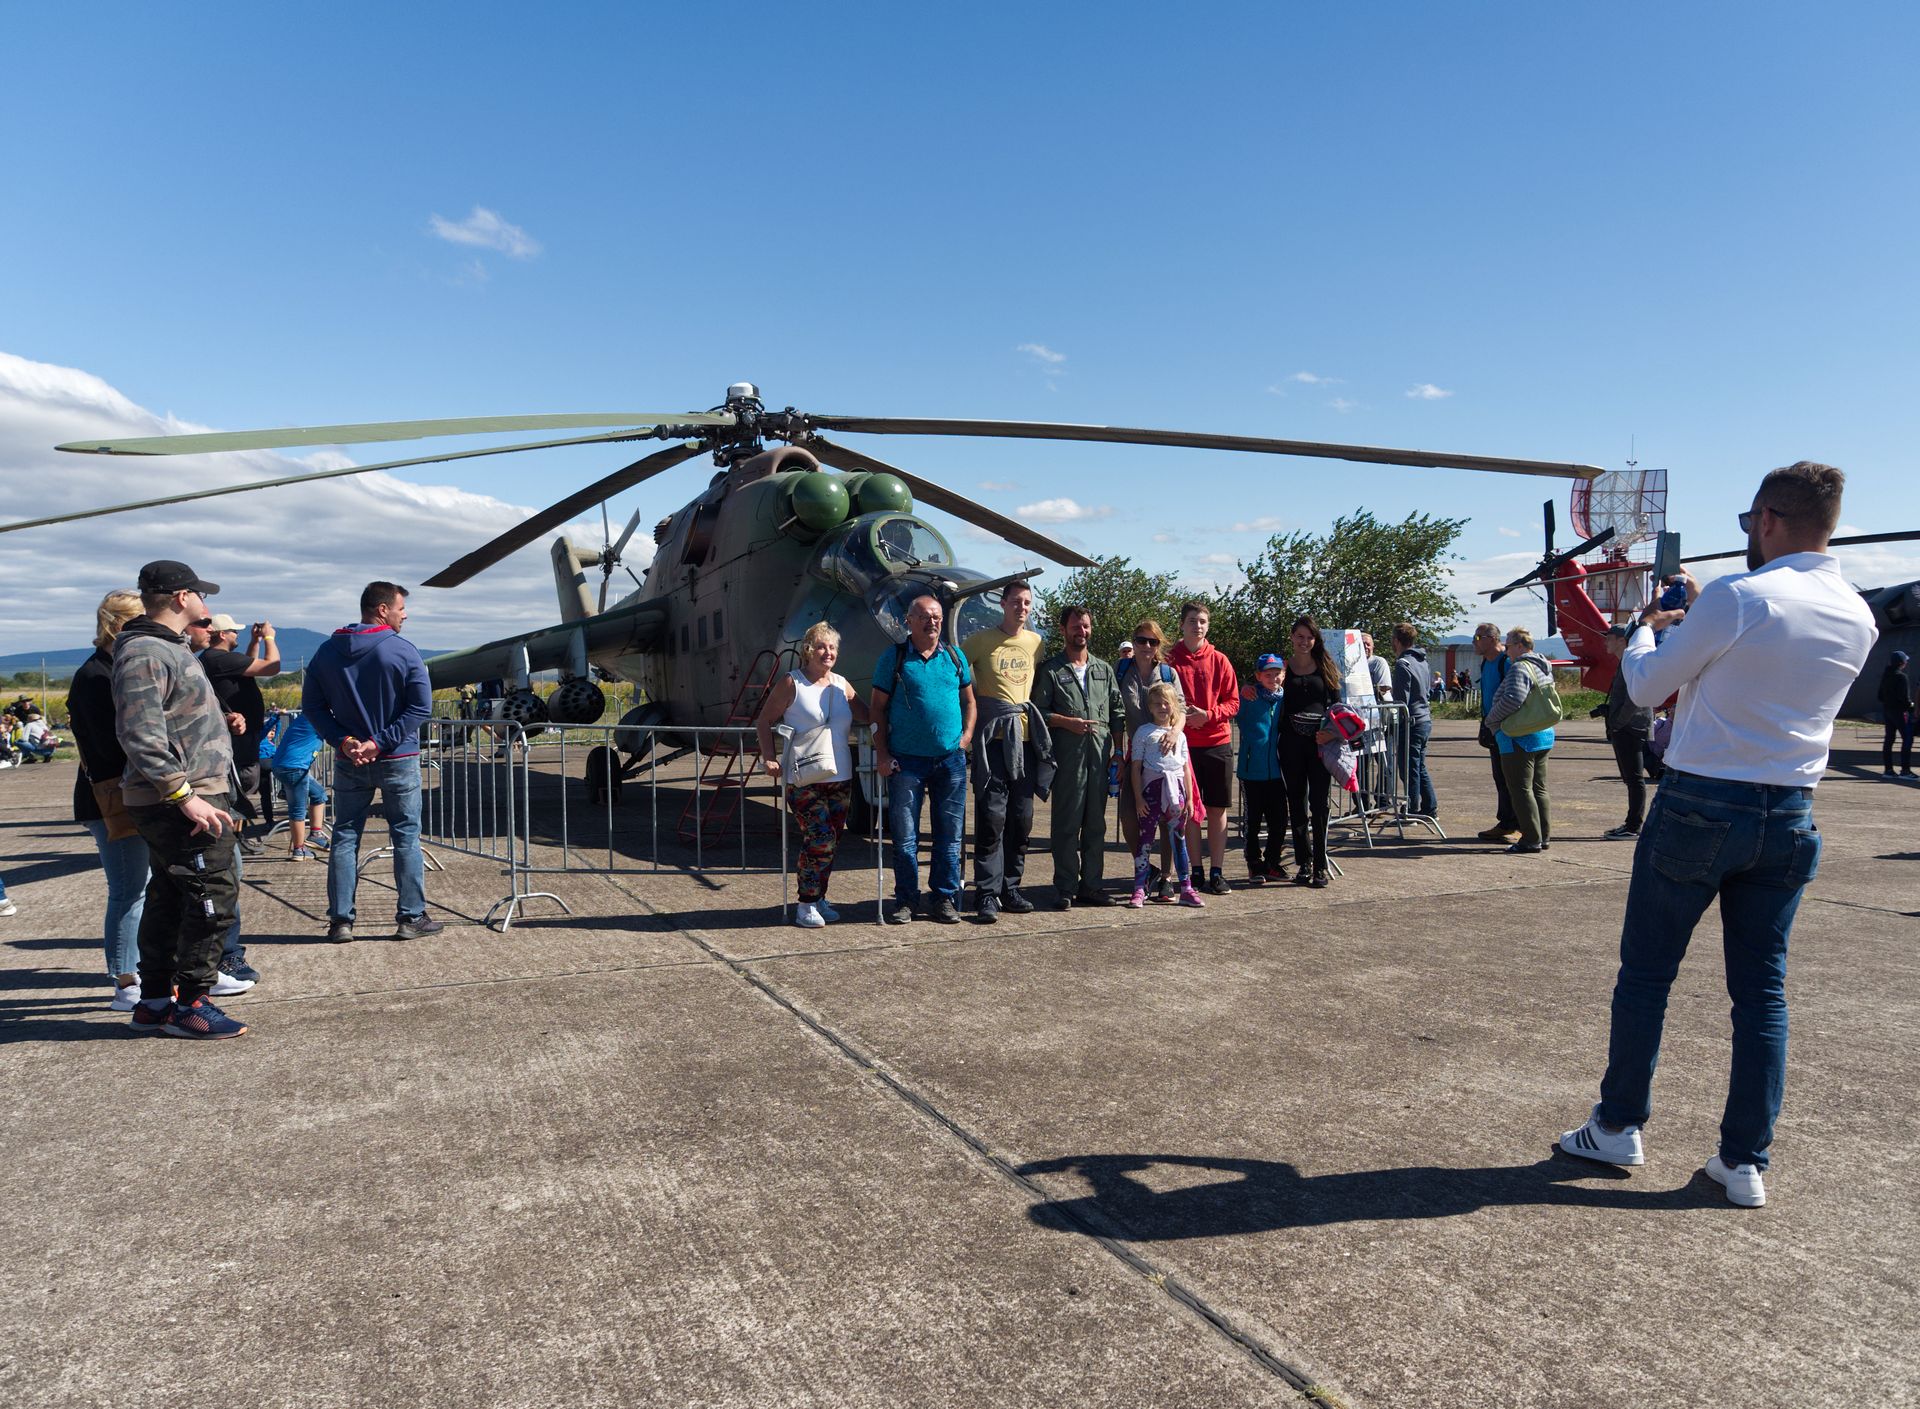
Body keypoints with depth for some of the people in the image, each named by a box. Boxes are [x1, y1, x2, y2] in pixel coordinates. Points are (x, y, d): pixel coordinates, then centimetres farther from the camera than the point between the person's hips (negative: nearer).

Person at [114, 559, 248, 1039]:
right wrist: (184, 795, -26)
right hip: (186, 803, -11)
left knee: (168, 899, 15)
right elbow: (139, 736, -24)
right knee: (214, 896, -6)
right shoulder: (145, 654, -16)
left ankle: (154, 1002, 24)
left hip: (180, 798, 11)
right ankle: (190, 1005, 1)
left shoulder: (169, 647, 17)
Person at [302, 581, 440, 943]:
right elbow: (421, 707, -16)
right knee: (406, 837, 5)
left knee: (344, 837, 11)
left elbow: (312, 705, 1)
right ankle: (412, 917, 8)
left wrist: (343, 741, -6)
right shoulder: (402, 650, -10)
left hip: (349, 763, 4)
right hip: (398, 762, -3)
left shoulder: (327, 651, 3)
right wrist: (380, 742, -14)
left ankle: (340, 921, 12)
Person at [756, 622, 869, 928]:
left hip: (840, 778, 6)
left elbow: (869, 717, 15)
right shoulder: (791, 683, -2)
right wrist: (770, 758, -10)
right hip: (804, 779, -6)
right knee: (820, 839, -13)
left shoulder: (842, 685, 13)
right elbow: (764, 721, 0)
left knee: (832, 842, 9)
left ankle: (819, 898, 24)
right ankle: (806, 904, 0)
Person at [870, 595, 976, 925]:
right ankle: (906, 900, 12)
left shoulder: (955, 657, 10)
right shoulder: (893, 657, 1)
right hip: (906, 760, -2)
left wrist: (966, 736, 3)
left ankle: (945, 898, 16)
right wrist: (882, 753, -5)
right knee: (905, 835, 2)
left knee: (949, 834, 6)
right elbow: (877, 708, 1)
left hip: (950, 760, 3)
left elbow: (968, 700, 18)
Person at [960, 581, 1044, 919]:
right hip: (992, 738, -5)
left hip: (1024, 738, 5)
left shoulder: (1036, 642, 12)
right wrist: (978, 702, -3)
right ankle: (987, 894, -2)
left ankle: (1010, 887, 20)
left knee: (1021, 819, 8)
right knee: (991, 818, -7)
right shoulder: (981, 640, -1)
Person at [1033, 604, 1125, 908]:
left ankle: (1092, 885, 16)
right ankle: (1065, 888, 3)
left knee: (1096, 823, 8)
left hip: (1100, 754, 4)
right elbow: (1038, 711, -2)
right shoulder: (1050, 669, 4)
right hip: (1067, 754, -4)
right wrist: (1068, 722, -13)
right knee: (1067, 823, -3)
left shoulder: (1104, 669, 17)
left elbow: (1118, 710, 17)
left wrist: (1117, 748, 10)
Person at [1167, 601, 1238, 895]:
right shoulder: (1170, 661, 1)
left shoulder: (1219, 661, 5)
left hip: (1217, 742, 1)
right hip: (1183, 744, -1)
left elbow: (1233, 702, 4)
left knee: (1217, 809, 4)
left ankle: (1216, 871, 11)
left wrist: (1207, 715, -12)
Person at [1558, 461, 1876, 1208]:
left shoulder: (1737, 598, -15)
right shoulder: (1857, 619, 5)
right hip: (1790, 818, 6)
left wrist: (1645, 629, 15)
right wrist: (1697, 617, 24)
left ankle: (1619, 1126, 19)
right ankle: (1745, 1161, 15)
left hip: (1700, 807, -5)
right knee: (1763, 989, 11)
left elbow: (1647, 686, -5)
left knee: (1647, 972, 8)